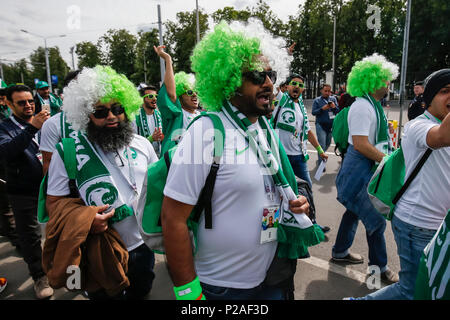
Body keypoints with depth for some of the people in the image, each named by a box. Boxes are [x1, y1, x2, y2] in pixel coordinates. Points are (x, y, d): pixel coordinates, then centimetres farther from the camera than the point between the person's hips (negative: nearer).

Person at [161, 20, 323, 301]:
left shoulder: (267, 130, 3)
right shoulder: (206, 133, -21)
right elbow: (173, 218, -22)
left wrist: (294, 204, -3)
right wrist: (187, 291, -18)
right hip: (221, 287, -6)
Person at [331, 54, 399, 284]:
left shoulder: (373, 105, 13)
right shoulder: (362, 106, -19)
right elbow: (361, 144, -26)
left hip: (368, 168, 10)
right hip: (360, 170, -10)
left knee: (355, 210, 19)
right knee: (375, 217, 0)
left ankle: (340, 252, 35)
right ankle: (379, 266, 18)